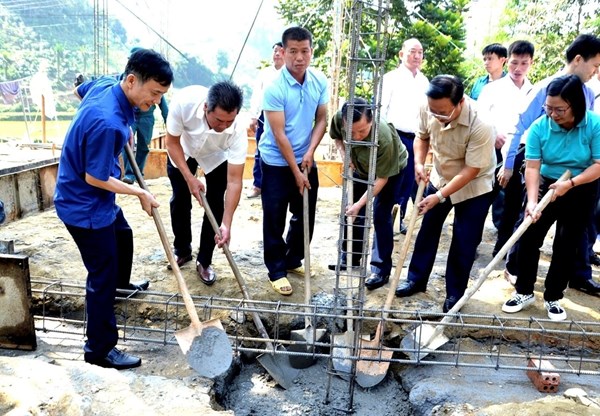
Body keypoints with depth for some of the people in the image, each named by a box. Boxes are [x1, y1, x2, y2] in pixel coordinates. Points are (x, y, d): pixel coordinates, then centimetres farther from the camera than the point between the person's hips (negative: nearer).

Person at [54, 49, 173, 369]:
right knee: (102, 275, 0)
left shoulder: (106, 84, -7)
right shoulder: (107, 123, -35)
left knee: (123, 236, 31)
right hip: (85, 206, -10)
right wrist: (139, 193, -15)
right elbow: (94, 178, -27)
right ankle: (100, 349, 15)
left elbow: (80, 90, 17)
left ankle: (120, 282, 59)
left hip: (96, 199, 10)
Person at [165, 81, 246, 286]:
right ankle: (182, 250, 29)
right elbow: (172, 143, -23)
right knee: (180, 200, 6)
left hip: (216, 157, 0)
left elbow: (234, 181, -35)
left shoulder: (238, 131, -40)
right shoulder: (184, 101, -41)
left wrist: (226, 224, -38)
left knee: (215, 205, -7)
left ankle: (204, 261, 12)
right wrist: (190, 178, -28)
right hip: (182, 150, 1)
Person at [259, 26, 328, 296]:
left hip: (306, 160, 6)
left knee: (305, 216, 14)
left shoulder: (320, 81, -3)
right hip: (277, 163, -5)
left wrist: (310, 151, -10)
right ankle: (276, 271, 17)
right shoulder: (274, 88, -20)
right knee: (274, 220, 2)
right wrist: (296, 171, -17)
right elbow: (279, 134, -19)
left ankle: (293, 260, 33)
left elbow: (321, 119, 5)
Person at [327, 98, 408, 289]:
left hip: (391, 169, -5)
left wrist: (360, 203, -33)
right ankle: (351, 256, 29)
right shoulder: (339, 118, -30)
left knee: (380, 217, -9)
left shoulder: (384, 138, -42)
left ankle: (381, 269, 3)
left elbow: (382, 178, -30)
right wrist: (344, 154, -22)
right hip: (360, 167, 5)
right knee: (354, 212, 11)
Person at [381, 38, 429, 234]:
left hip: (416, 138, 5)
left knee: (408, 182, 9)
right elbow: (380, 109, -5)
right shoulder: (391, 78, -3)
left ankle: (398, 218, 23)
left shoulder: (424, 82, 12)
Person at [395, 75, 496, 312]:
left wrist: (439, 196, -30)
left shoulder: (480, 125, -35)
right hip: (440, 178, 5)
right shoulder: (428, 109, -20)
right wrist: (419, 163, -17)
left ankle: (455, 293, 20)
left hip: (474, 187, -5)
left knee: (464, 243, 2)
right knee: (427, 230, 14)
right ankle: (417, 278, 30)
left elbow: (471, 170, -29)